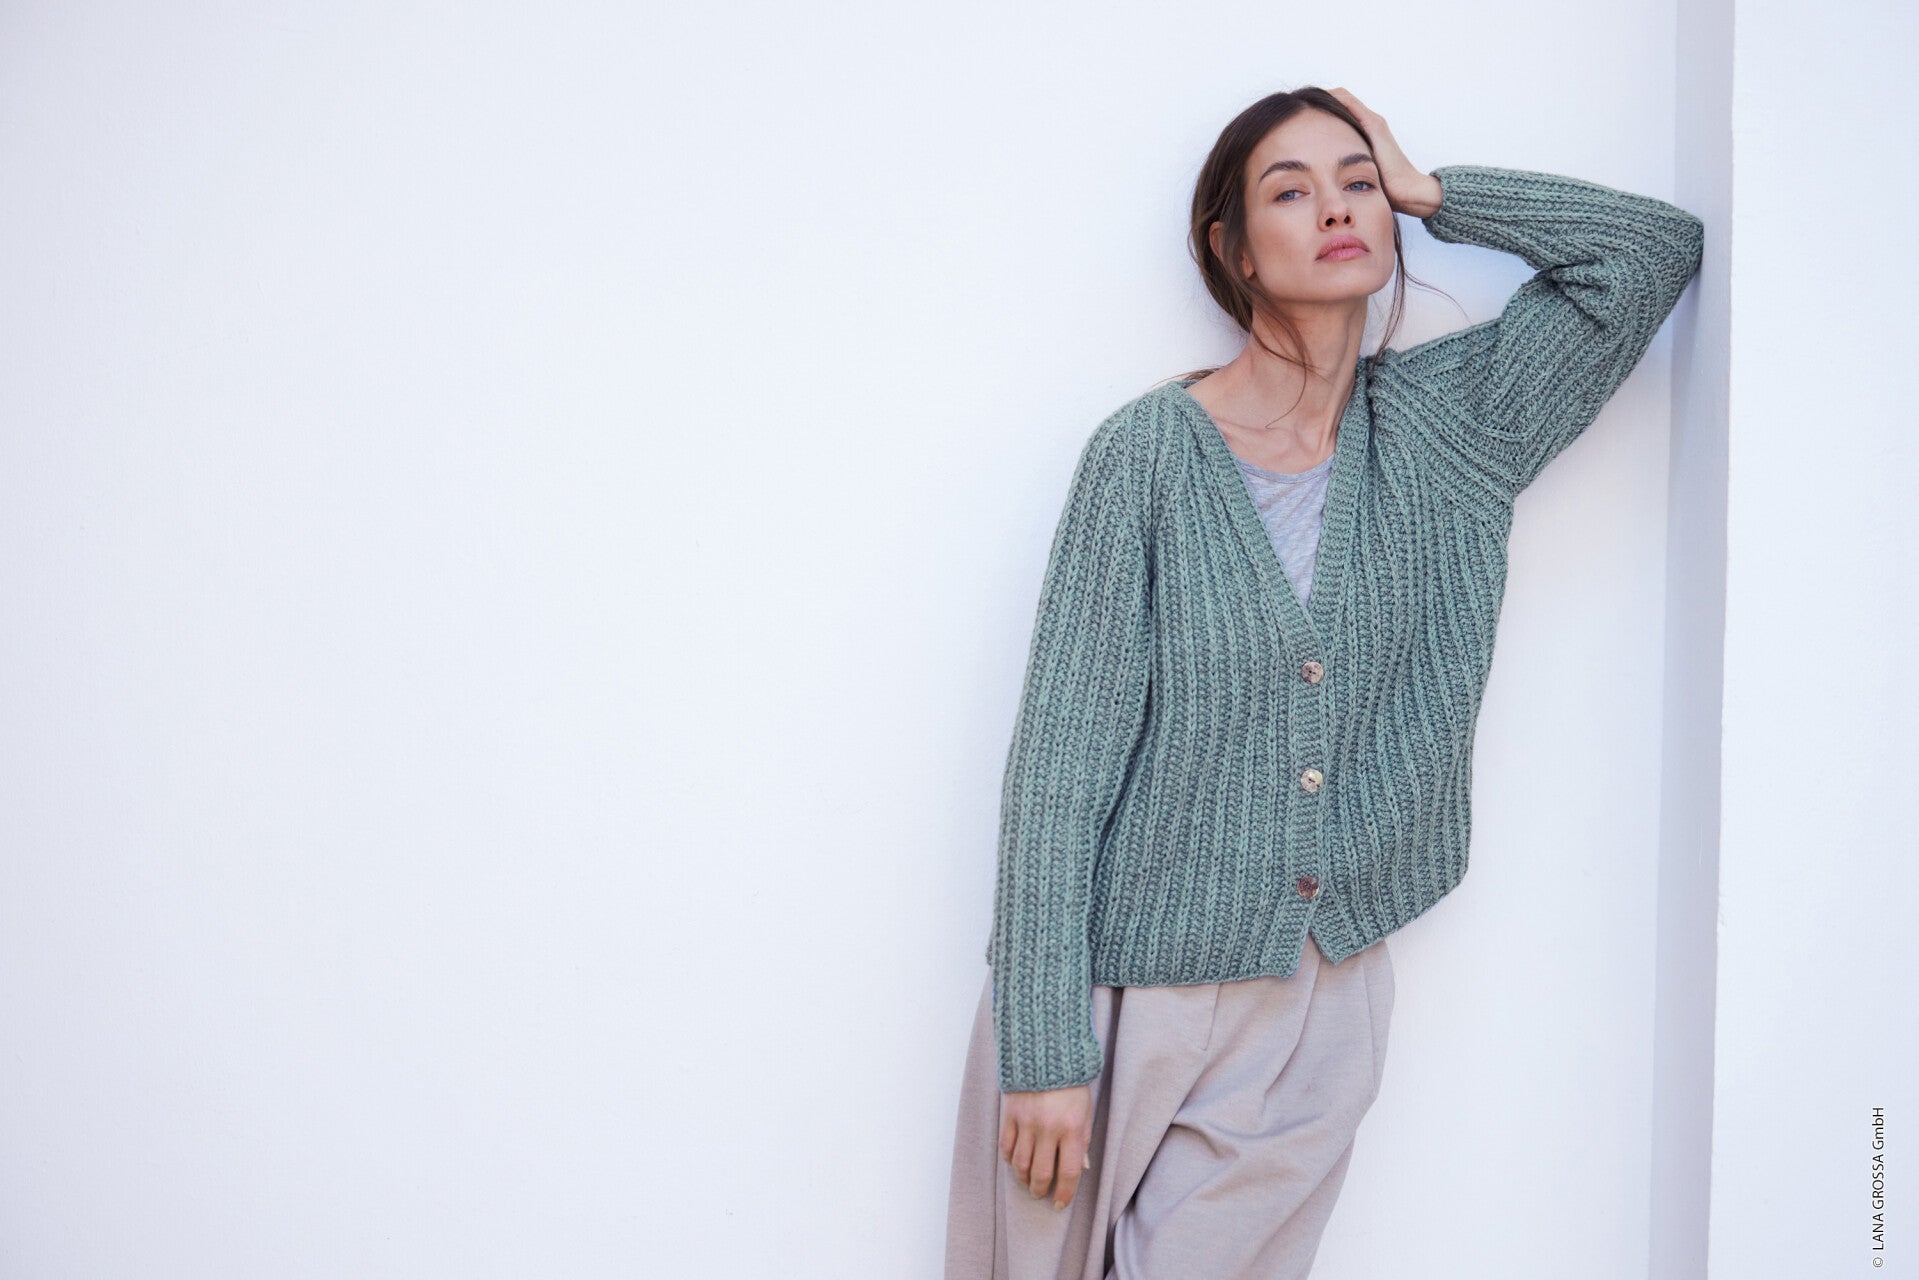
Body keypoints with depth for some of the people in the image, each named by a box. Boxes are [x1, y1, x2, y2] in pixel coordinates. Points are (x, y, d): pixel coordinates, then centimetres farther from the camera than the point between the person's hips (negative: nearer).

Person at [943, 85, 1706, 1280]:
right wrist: (1045, 1047, -15)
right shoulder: (1150, 452, -10)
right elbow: (1063, 760, -12)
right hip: (1129, 989, -3)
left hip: (1320, 1001, 3)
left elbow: (1657, 244, 0)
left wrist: (1428, 191, 0)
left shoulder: (1442, 429, 2)